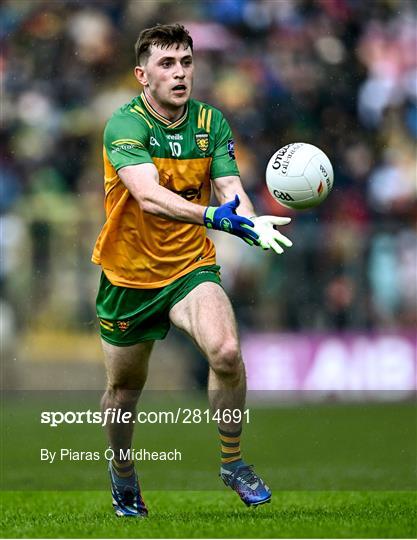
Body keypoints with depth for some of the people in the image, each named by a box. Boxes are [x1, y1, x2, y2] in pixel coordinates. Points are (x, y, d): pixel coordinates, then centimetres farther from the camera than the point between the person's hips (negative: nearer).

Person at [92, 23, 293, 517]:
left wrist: (252, 222, -34)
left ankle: (232, 462, -6)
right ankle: (121, 471, 43)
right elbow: (150, 197, -35)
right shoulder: (125, 126, -19)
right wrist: (215, 215, -50)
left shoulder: (211, 122, -3)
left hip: (191, 267, 2)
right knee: (124, 390, 12)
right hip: (129, 274, -2)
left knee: (227, 351, -26)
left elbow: (230, 187, -10)